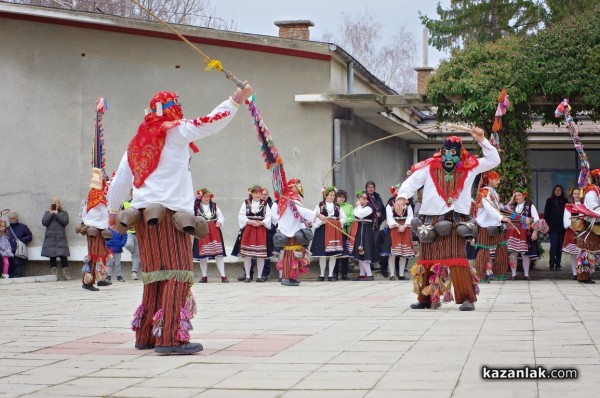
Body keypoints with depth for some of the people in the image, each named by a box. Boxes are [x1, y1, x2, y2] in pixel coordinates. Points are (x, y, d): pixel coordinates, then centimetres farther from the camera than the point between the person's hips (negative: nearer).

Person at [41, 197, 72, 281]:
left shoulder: (63, 213, 13)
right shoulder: (47, 213, 16)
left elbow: (65, 222, -5)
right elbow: (44, 222, 1)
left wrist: (56, 214, -5)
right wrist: (51, 214, -4)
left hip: (61, 238, -2)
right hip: (50, 238, 2)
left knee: (63, 256, -9)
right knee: (52, 257, 1)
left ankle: (66, 274, -5)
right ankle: (54, 275, 5)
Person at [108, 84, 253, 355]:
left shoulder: (137, 141, 18)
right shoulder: (176, 132, -1)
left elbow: (119, 181, 23)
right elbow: (211, 123, -7)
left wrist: (113, 211, 37)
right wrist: (237, 99, 1)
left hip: (143, 215, 7)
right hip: (170, 213, -7)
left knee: (156, 275, 13)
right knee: (177, 273, -10)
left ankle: (146, 335, 17)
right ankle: (171, 337, -19)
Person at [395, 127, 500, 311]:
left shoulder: (469, 167, 8)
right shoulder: (429, 166, 3)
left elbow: (494, 160, 8)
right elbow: (412, 181, -5)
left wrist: (482, 140, -1)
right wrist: (402, 196, -23)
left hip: (455, 221, -1)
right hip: (430, 221, 1)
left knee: (458, 260, -11)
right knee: (427, 260, 6)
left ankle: (467, 298, -7)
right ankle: (425, 298, 17)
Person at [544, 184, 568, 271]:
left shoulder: (565, 201, 8)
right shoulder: (549, 201, 5)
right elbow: (546, 214, 4)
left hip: (562, 227, 2)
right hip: (553, 227, -2)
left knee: (560, 246, 4)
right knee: (553, 245, -9)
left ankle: (558, 264, 10)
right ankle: (552, 264, -5)